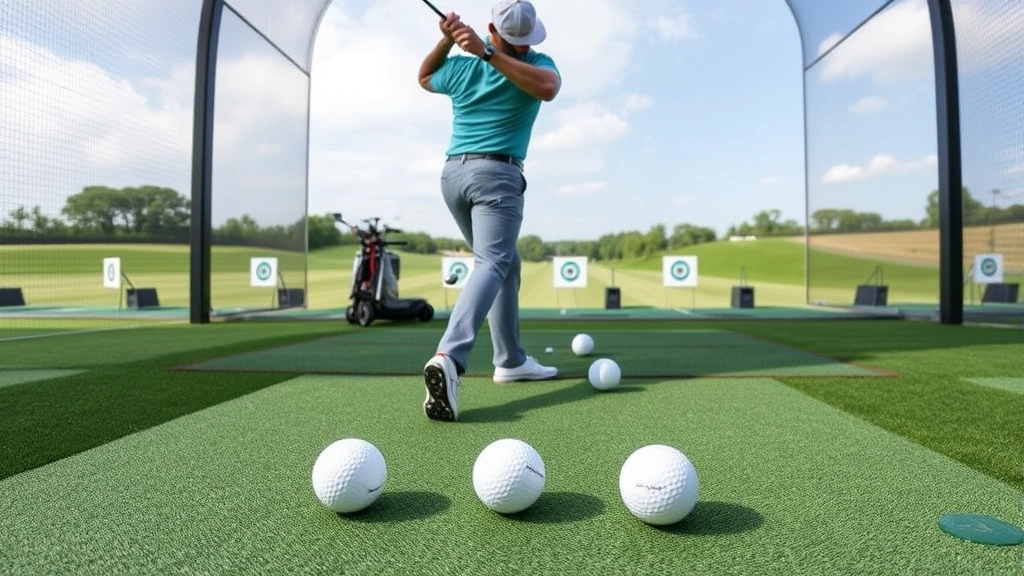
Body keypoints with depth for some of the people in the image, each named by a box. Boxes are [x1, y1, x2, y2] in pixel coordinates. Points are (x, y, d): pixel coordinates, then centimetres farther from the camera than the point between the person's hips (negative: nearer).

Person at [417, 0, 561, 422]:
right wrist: (487, 53, -20)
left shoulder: (460, 66, 11)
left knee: (504, 262, 17)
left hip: (452, 173, 7)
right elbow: (546, 88, -24)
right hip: (496, 174, -7)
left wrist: (446, 41, 16)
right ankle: (449, 357, -43)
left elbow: (424, 78, 30)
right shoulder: (537, 64, -1)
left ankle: (510, 360, 15)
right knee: (491, 264, -18)